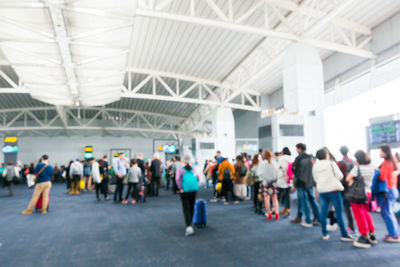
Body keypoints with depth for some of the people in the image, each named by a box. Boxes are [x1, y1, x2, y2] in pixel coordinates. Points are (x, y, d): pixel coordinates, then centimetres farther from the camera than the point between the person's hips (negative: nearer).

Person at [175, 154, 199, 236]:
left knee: (186, 209, -2)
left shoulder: (180, 170, 1)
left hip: (185, 191, -3)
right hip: (194, 190, 3)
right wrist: (195, 186, 11)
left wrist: (180, 188, -9)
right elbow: (198, 178, 2)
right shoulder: (194, 169, 9)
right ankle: (189, 224, 33)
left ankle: (189, 227, -16)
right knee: (191, 208, 18)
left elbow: (177, 179, -13)